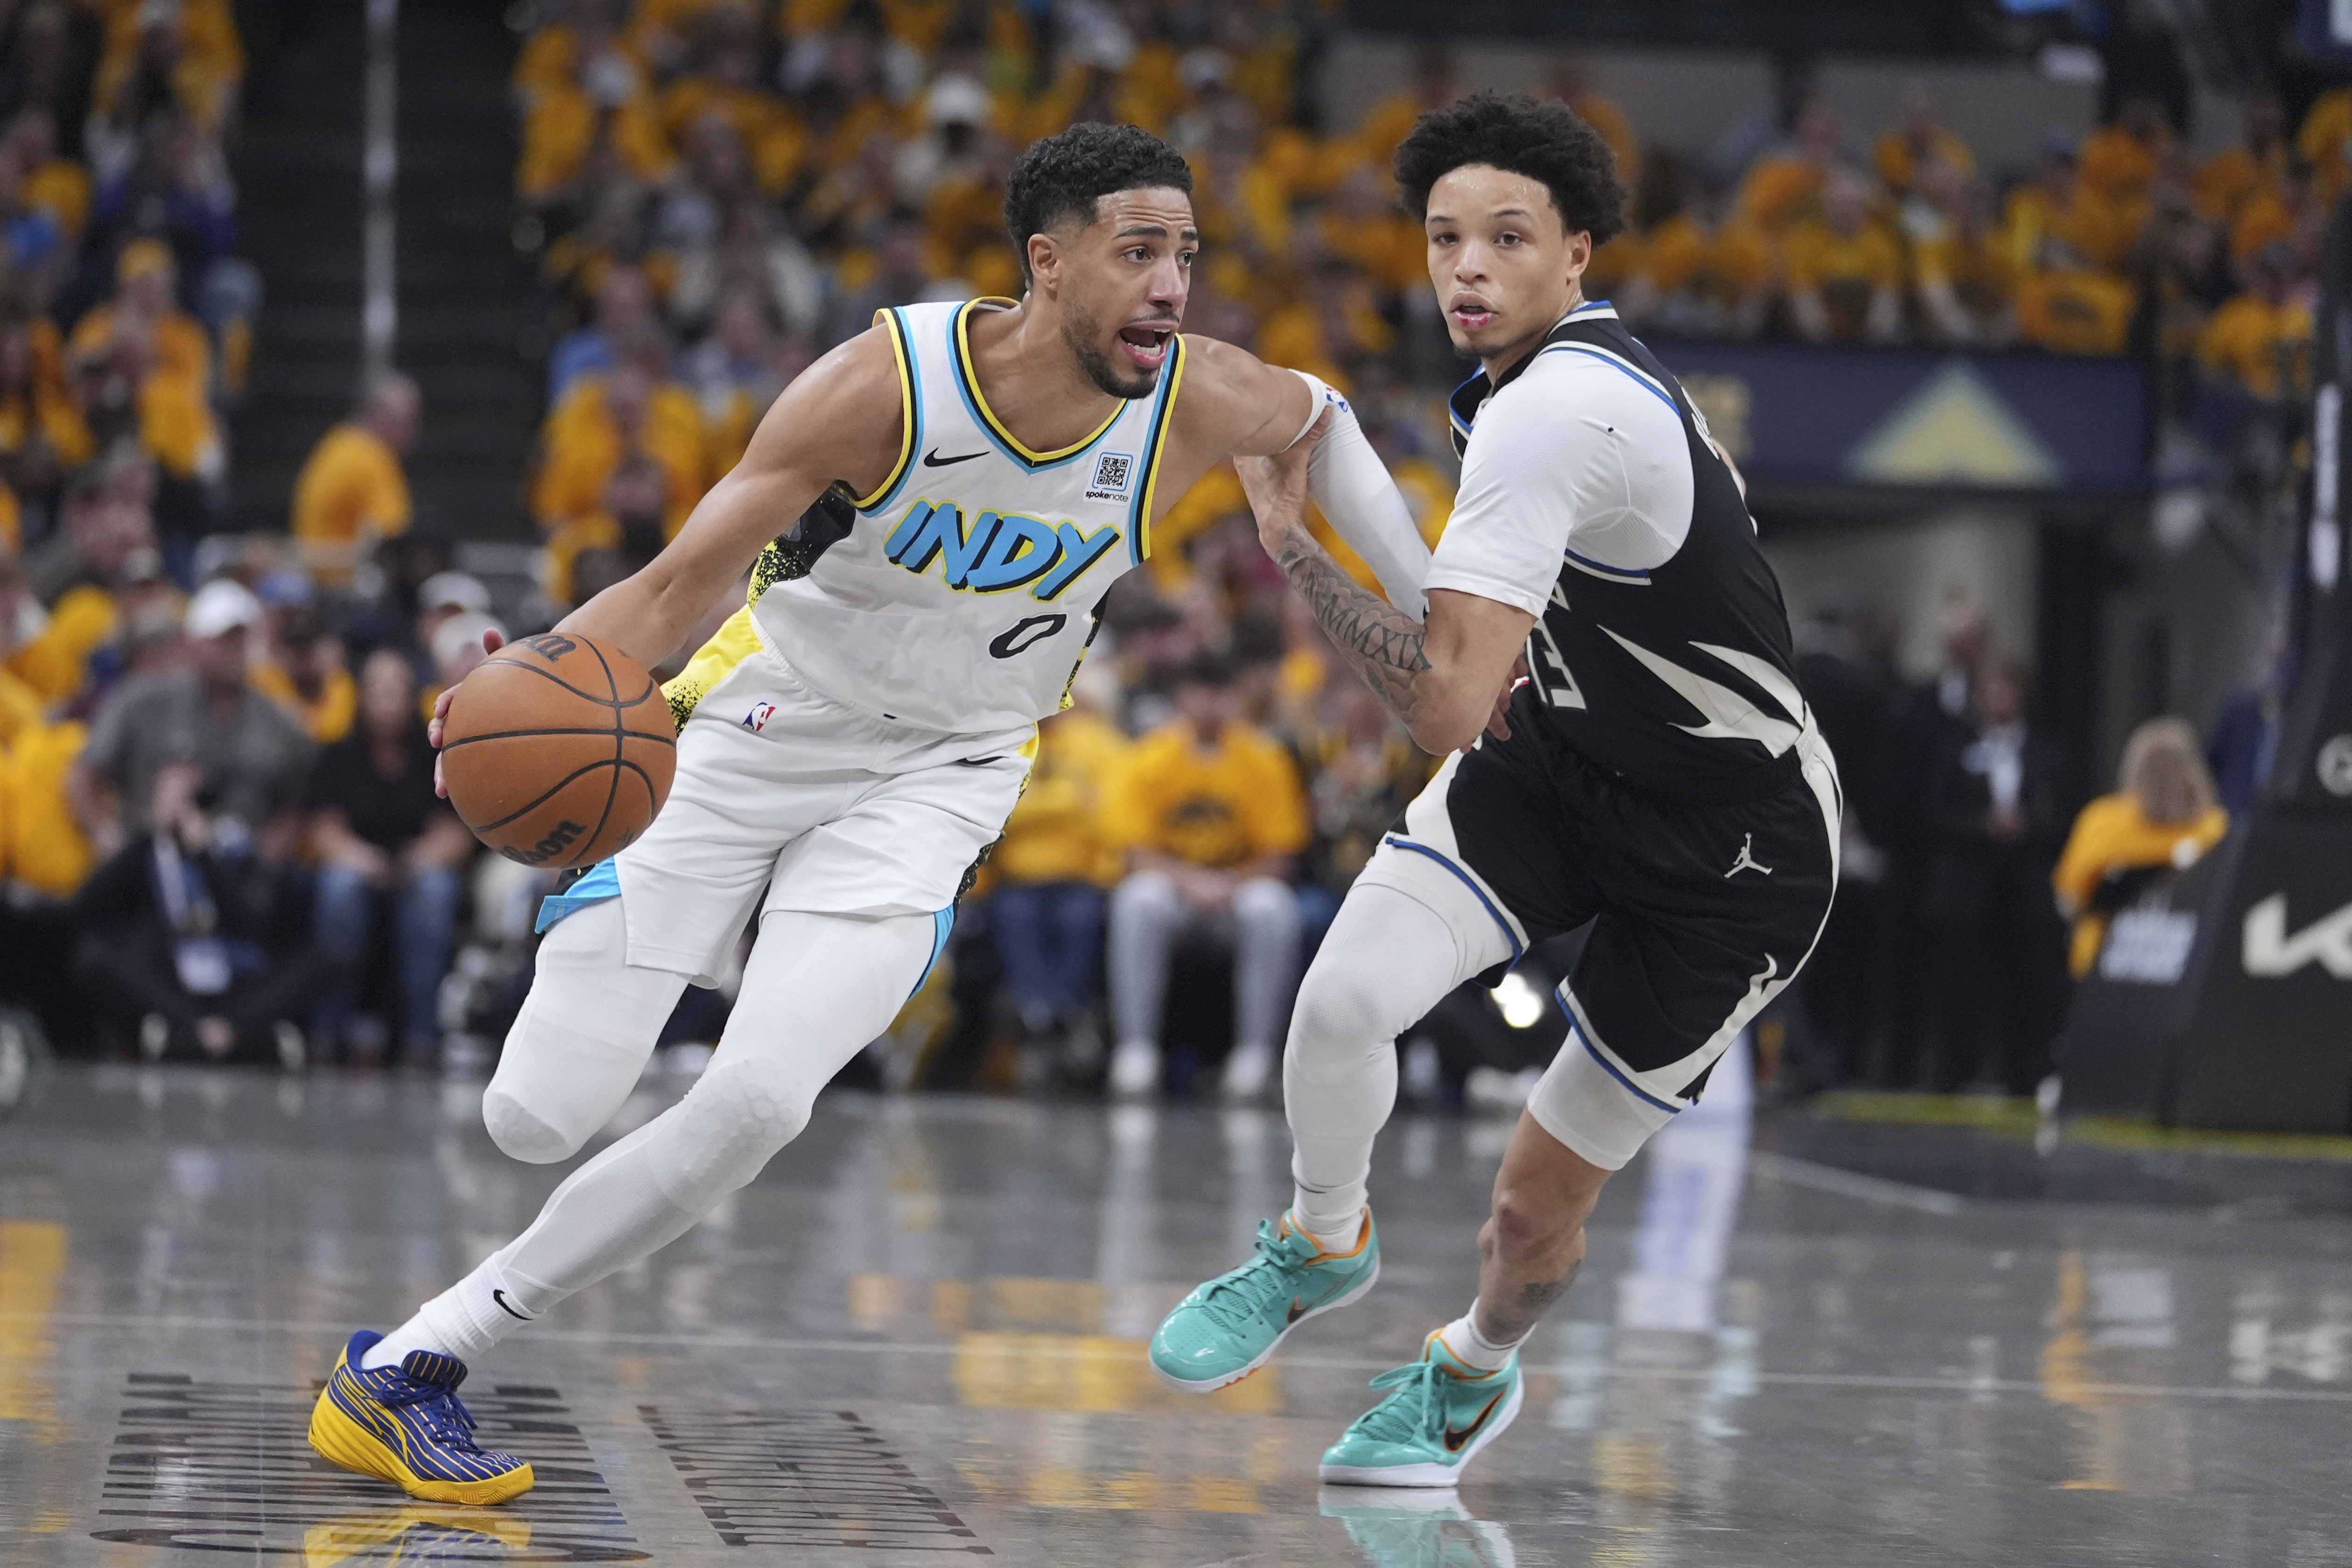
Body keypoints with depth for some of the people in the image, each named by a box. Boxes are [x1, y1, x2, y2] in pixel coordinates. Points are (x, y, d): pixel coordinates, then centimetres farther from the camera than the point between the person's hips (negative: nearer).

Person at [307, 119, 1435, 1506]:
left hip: (932, 780, 2)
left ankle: (415, 1361, -12)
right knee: (539, 1117, -6)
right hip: (757, 729, -2)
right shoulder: (890, 383, -25)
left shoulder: (1194, 403, -15)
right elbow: (678, 584, -22)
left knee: (756, 1107, -23)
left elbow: (1322, 418, 11)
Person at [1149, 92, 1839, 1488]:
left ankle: (1474, 1373, 36)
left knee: (1541, 1205, 2)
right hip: (1561, 759, 7)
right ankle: (1322, 1246, 12)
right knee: (1346, 997, -17)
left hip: (1733, 858, -7)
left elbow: (1449, 701, -35)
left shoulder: (1550, 416, -30)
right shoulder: (1602, 370, -1)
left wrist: (1287, 540, -24)